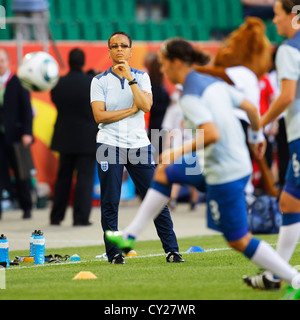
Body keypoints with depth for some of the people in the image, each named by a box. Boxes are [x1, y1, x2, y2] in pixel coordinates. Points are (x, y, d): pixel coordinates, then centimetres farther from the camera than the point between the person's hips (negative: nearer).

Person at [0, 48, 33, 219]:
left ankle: (27, 207, 18)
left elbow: (27, 110, -3)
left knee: (21, 173, 6)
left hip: (15, 135, -2)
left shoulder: (19, 83, -1)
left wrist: (27, 133, -11)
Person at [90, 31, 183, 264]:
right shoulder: (100, 81, 3)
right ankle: (114, 254, 6)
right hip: (110, 146, -1)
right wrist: (132, 109, -8)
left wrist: (129, 78, -13)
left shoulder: (141, 77, 9)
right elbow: (100, 115, -8)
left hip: (139, 145, 2)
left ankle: (172, 250, 2)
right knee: (110, 203, -2)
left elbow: (146, 106, -8)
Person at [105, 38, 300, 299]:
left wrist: (178, 152, -20)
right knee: (163, 173, 20)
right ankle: (129, 237, 25)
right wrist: (257, 136, 34)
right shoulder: (214, 83, 7)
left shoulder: (190, 96, -18)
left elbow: (212, 134, -29)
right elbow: (251, 107, 15)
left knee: (239, 241, -1)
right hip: (239, 163, 10)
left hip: (224, 174, -10)